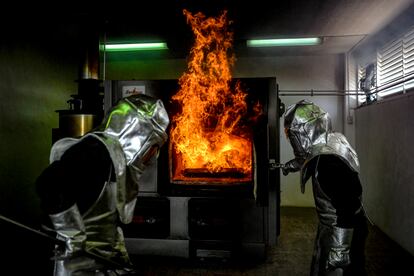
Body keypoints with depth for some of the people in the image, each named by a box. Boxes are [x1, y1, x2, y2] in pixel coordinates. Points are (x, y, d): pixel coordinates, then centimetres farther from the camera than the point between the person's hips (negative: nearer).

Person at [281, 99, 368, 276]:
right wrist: (290, 165, 36)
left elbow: (347, 208, -31)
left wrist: (340, 249, -26)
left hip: (341, 235, -9)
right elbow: (309, 158, 20)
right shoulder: (332, 141, -2)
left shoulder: (328, 162, -32)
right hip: (330, 229, 9)